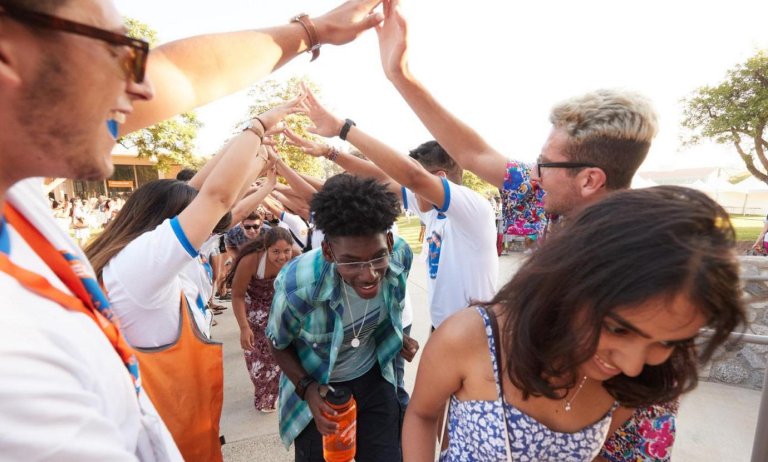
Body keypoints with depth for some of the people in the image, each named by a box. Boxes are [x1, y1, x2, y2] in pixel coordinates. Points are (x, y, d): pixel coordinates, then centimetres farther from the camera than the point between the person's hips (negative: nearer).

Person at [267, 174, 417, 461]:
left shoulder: (400, 255, -23)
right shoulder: (297, 285, -33)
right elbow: (279, 345, -11)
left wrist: (398, 337, -3)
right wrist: (307, 388, -23)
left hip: (373, 378, 3)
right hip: (317, 389, -2)